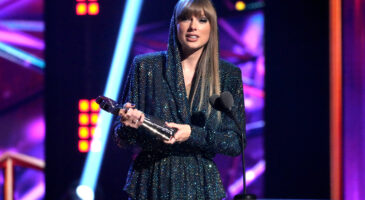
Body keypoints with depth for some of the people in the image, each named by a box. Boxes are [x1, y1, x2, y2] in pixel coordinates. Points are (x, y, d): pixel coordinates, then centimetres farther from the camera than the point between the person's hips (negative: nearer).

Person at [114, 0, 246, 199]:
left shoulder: (229, 75, 1)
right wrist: (130, 125, -20)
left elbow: (236, 143, -2)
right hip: (151, 182, 0)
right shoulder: (145, 66, 0)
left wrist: (192, 134, -17)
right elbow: (121, 138, 3)